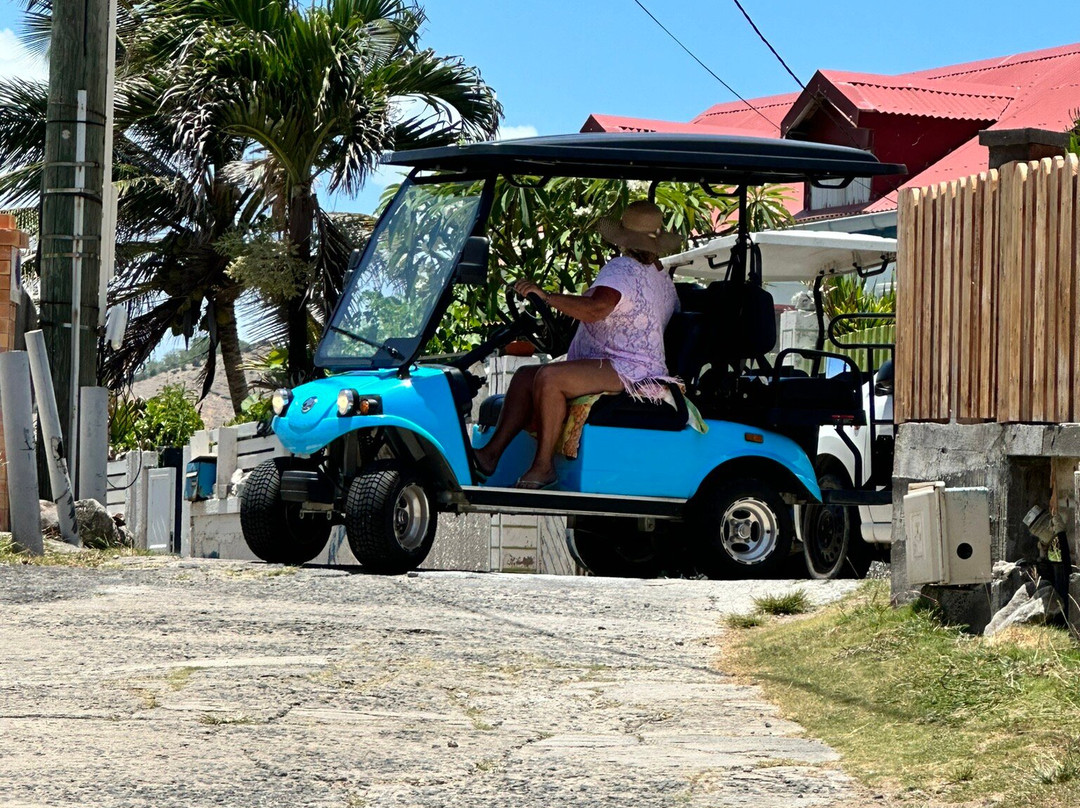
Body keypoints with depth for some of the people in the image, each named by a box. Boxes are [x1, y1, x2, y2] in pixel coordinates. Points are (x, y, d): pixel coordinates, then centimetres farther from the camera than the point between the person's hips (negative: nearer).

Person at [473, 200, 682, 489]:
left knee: (548, 377, -30)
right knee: (525, 376, 3)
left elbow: (597, 307, -29)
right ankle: (492, 453, -8)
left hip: (626, 370, -11)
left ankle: (543, 465, -26)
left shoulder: (623, 268, -11)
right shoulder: (662, 277, 20)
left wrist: (545, 296, -27)